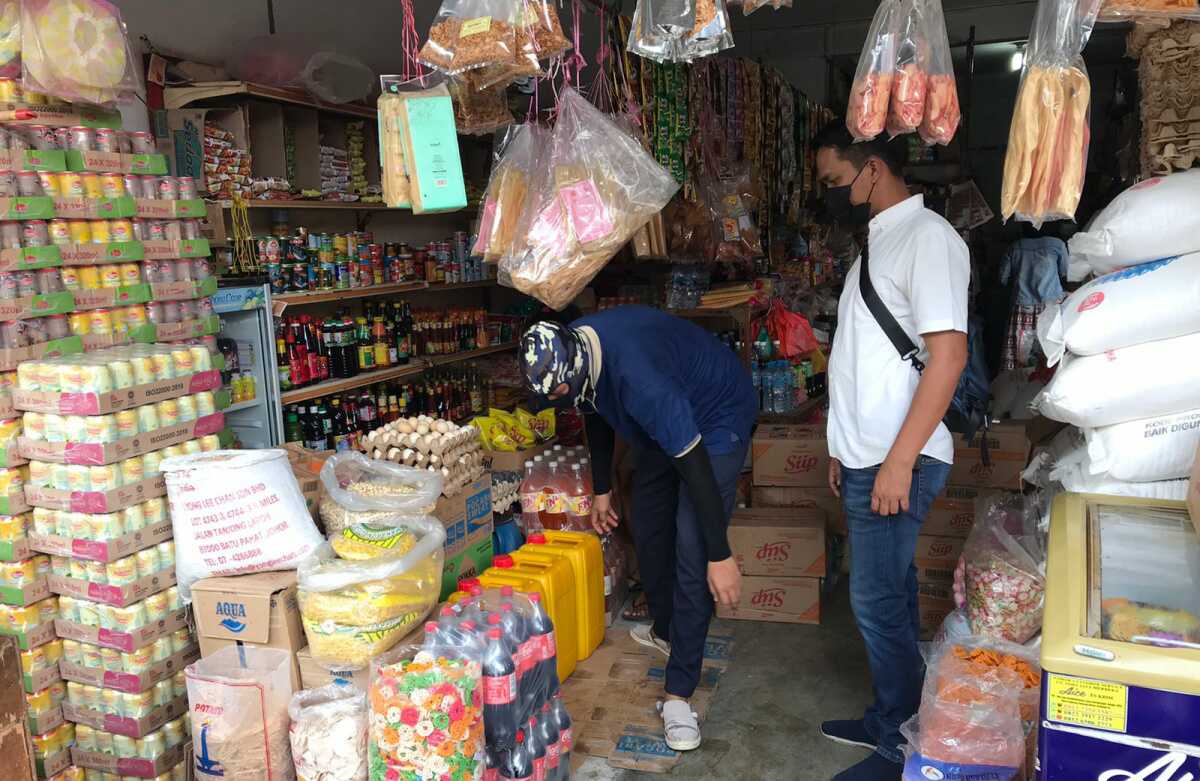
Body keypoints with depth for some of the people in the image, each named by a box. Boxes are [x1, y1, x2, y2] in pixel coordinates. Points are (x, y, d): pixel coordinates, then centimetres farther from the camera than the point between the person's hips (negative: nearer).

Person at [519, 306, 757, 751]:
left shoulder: (638, 377, -42)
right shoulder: (569, 352, -16)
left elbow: (694, 465, -38)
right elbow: (596, 413, 5)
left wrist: (721, 556, -33)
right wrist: (602, 490, 14)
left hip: (716, 419, -8)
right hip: (661, 424, 8)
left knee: (692, 554, -16)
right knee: (649, 532, 15)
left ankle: (678, 693, -9)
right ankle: (665, 631, 39)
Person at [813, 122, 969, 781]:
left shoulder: (927, 238, -13)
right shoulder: (878, 243, 16)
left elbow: (947, 354, -21)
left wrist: (899, 461, -22)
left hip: (898, 462, -9)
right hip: (866, 457, 9)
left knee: (878, 601, -2)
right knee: (888, 594, 16)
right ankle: (888, 718, 30)